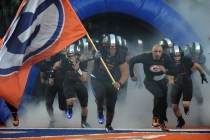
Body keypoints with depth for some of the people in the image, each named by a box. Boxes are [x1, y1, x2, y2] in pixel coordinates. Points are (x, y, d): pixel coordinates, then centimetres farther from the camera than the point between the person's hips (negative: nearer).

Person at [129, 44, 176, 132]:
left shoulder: (166, 58, -21)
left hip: (162, 81, 3)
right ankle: (155, 118, -13)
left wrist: (165, 71, -35)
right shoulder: (146, 57, -26)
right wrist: (132, 75, -5)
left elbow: (173, 72, -15)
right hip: (150, 81, -3)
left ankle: (161, 122, 29)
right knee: (159, 95, -29)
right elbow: (132, 61, -12)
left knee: (164, 102, 7)